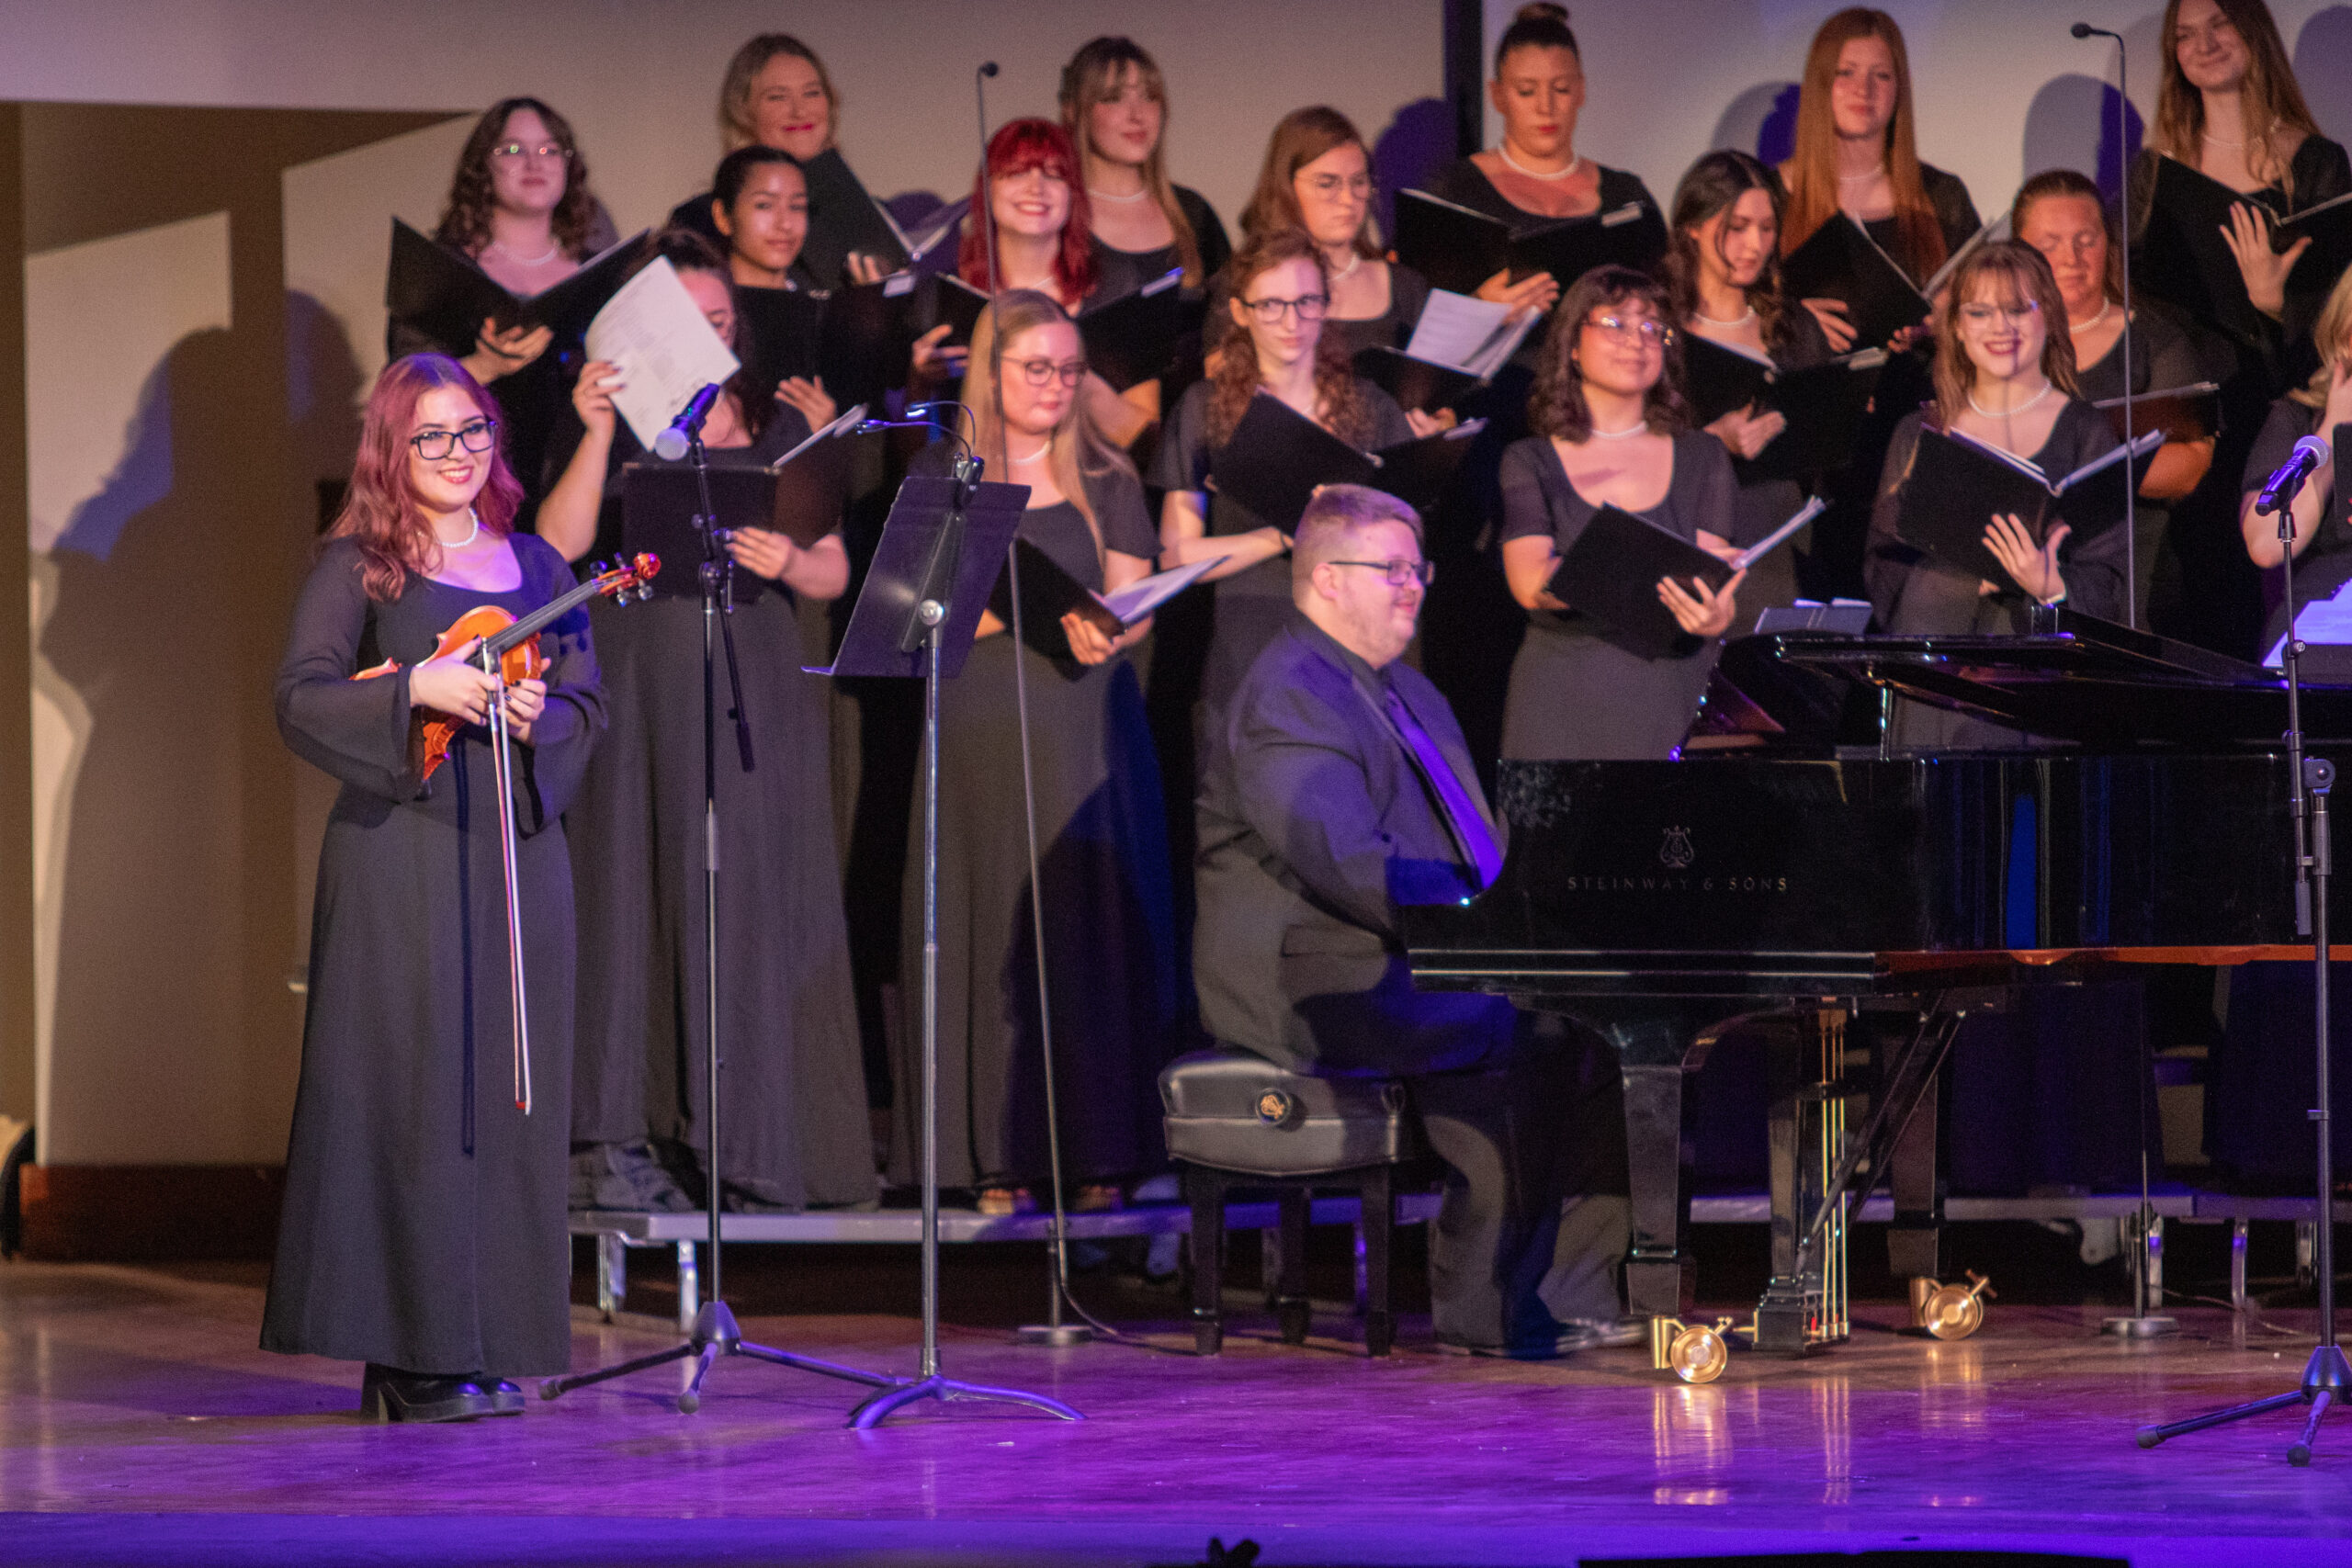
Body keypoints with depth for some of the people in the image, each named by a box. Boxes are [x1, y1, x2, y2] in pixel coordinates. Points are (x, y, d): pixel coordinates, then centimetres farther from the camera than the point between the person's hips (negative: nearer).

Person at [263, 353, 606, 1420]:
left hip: (517, 847, 5)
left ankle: (487, 1347, 9)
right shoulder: (356, 568, 2)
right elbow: (300, 701, -8)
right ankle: (413, 1356, -6)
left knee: (506, 1092, 4)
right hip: (400, 853, -5)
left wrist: (538, 719, -9)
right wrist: (417, 688, -20)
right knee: (414, 1091, -8)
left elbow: (587, 708, 13)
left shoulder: (537, 567, 15)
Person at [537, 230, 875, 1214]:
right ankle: (613, 1143, -8)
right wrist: (598, 434, -16)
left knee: (753, 906, -3)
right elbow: (558, 544, -7)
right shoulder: (613, 424, 8)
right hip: (636, 691, -2)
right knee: (634, 900, -6)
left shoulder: (778, 430, 14)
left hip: (752, 692, 2)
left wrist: (786, 563, -9)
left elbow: (835, 573, 12)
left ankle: (743, 1148, 0)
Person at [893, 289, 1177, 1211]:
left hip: (1087, 726, 1)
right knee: (988, 933, -5)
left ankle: (1098, 1155, -4)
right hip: (979, 730, -1)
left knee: (1090, 925, -5)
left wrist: (1102, 632, -17)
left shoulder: (1107, 484, 13)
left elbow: (1134, 609, 6)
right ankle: (998, 1159, -4)